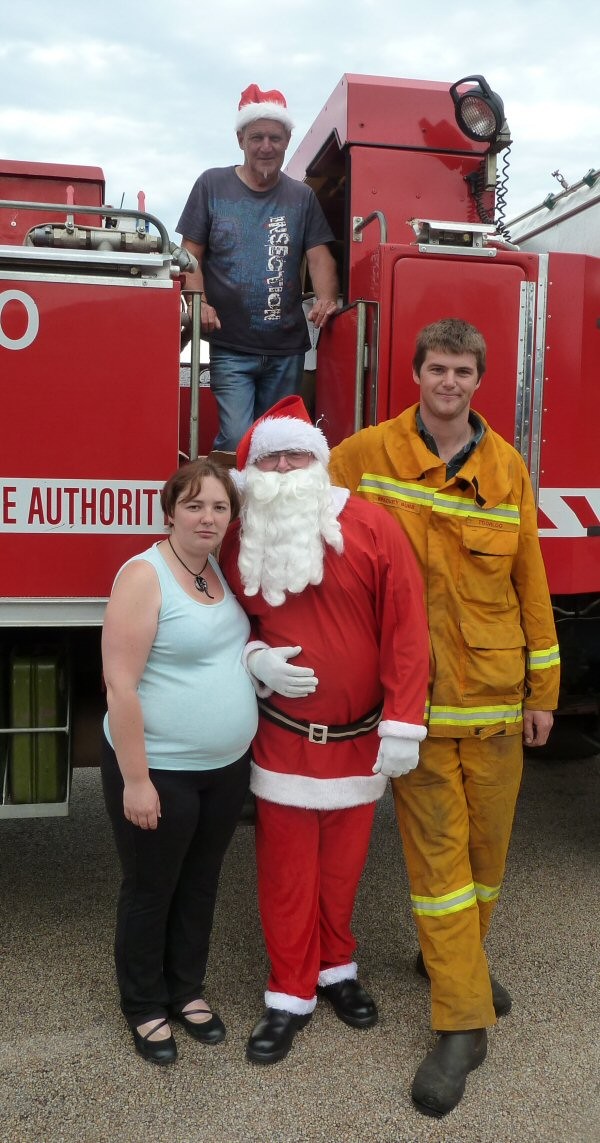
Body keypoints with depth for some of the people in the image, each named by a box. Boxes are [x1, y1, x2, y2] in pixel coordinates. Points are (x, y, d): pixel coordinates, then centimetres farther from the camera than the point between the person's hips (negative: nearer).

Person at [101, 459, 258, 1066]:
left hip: (226, 767, 7)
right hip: (160, 770, -7)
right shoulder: (144, 575, -18)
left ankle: (186, 989, 41)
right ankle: (144, 1007, 34)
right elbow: (120, 685, -21)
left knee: (200, 885, 21)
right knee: (150, 891, 13)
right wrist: (135, 780, -20)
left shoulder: (221, 569, 4)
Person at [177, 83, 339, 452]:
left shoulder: (302, 196, 11)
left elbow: (319, 256, 4)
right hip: (230, 347, -3)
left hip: (287, 349, 3)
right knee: (238, 442, -13)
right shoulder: (212, 185, 4)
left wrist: (326, 299, -17)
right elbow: (191, 253, 2)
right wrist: (200, 303, -16)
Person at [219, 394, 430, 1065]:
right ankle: (291, 994, 27)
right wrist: (254, 659, -12)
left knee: (342, 863, 16)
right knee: (286, 869, 9)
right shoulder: (240, 541, -3)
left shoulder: (371, 528, -12)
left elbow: (405, 627, -13)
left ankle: (336, 967, 39)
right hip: (283, 739, 1)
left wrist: (402, 724, -15)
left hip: (359, 738, -1)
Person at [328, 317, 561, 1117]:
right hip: (417, 697, -3)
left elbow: (530, 583, 5)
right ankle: (463, 1022, 15)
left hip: (495, 695, 3)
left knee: (488, 844, 15)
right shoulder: (367, 455, -4)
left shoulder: (508, 468, 3)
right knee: (437, 851, 3)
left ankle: (455, 956, 41)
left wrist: (543, 690, 7)